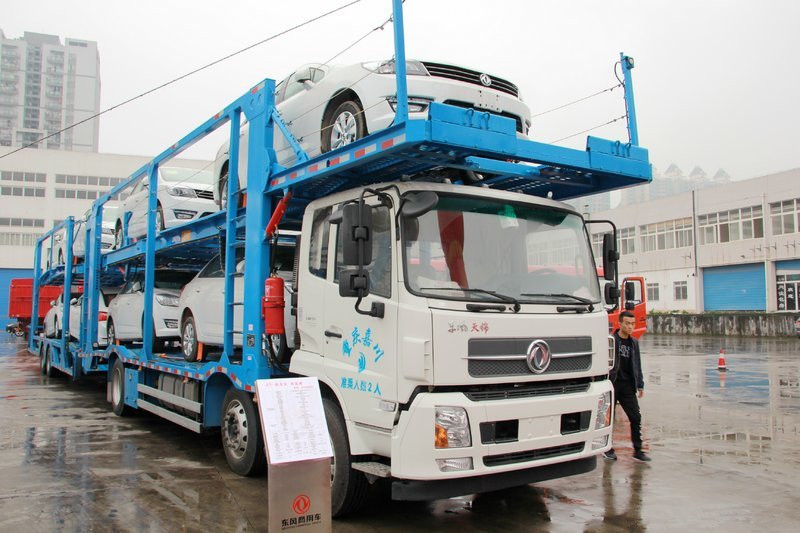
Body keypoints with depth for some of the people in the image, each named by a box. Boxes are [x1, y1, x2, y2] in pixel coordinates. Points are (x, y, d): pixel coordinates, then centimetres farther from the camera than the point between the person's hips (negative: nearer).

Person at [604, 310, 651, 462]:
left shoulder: (634, 343, 12)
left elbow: (637, 365, 18)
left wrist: (640, 385, 14)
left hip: (627, 386, 5)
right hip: (611, 384, -5)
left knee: (636, 417, 0)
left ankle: (637, 450, 9)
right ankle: (607, 449, 18)